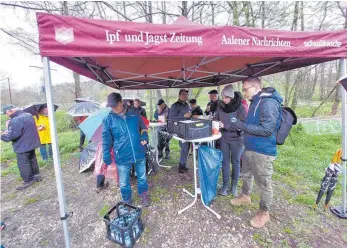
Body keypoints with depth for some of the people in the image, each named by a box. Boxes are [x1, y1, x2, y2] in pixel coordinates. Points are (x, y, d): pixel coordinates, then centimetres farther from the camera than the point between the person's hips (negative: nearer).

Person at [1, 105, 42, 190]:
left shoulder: (16, 120, -24)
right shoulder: (29, 115, 6)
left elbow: (13, 135, -25)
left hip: (23, 146, -9)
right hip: (31, 143, 9)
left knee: (22, 164, 3)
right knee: (32, 160, 19)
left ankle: (28, 181, 12)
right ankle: (36, 175, 29)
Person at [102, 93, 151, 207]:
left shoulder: (134, 113, -3)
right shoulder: (108, 119, -5)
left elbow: (143, 127, 12)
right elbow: (106, 139, 3)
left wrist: (144, 136, -7)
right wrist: (106, 155, 2)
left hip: (139, 153, 1)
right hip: (122, 156, -1)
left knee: (142, 177, 19)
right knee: (124, 182, 15)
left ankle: (144, 195, 46)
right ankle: (127, 201, 42)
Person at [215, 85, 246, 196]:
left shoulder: (240, 108, -15)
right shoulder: (221, 107, -3)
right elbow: (217, 119, 9)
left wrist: (225, 126, -27)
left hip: (236, 139, -3)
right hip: (224, 139, 3)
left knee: (235, 162, 11)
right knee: (225, 162, 10)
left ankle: (234, 185, 29)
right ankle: (225, 184, 25)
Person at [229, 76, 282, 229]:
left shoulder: (269, 103, -20)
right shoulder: (255, 102, 10)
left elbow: (267, 129, -25)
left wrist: (242, 125, -24)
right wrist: (239, 124, 7)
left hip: (262, 152, -9)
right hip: (250, 148, 9)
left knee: (264, 183, 8)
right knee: (246, 175, 24)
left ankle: (264, 213, 27)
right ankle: (245, 196, 47)